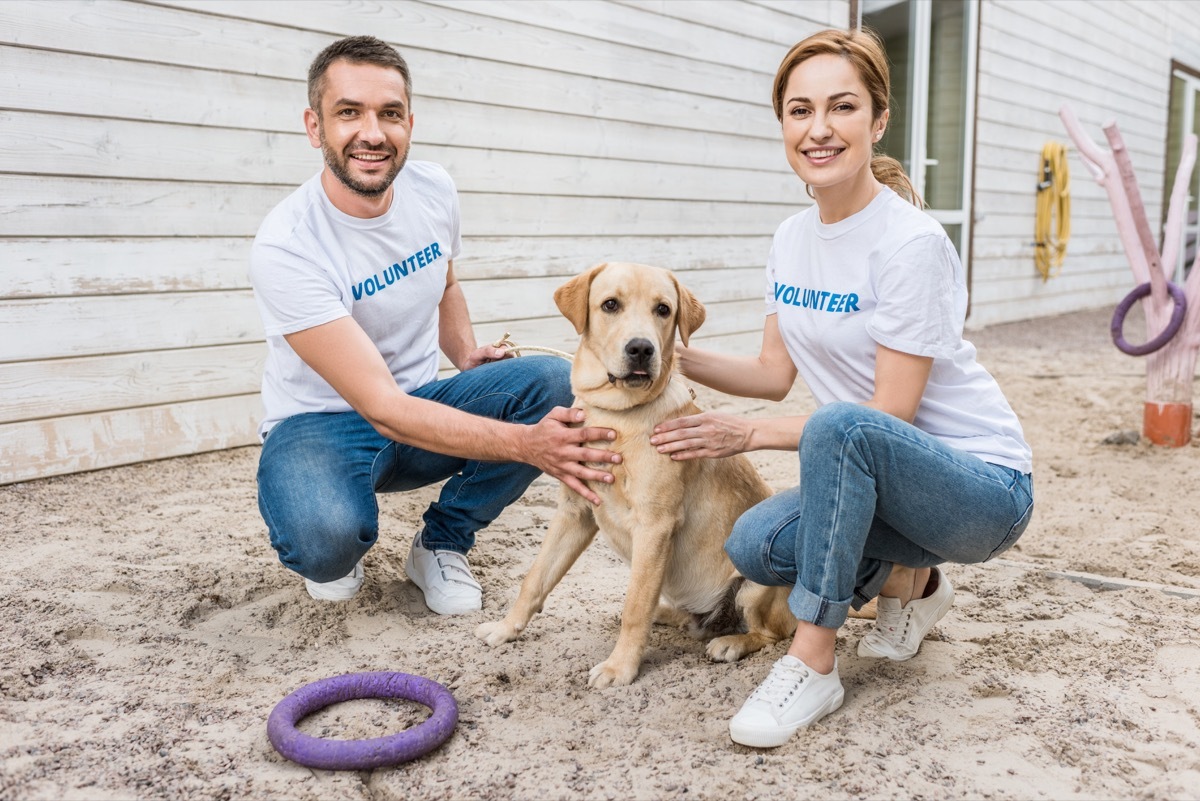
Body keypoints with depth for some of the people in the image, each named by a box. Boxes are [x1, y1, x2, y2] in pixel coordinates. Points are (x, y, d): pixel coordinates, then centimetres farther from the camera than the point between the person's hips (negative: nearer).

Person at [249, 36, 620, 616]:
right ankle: (331, 556, 3)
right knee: (325, 535, -39)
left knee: (554, 383, -21)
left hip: (422, 401, 6)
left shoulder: (433, 189, -6)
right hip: (321, 423, -5)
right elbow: (382, 409, -32)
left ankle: (441, 545, 0)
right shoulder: (285, 248, -26)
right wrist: (525, 443, -42)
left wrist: (468, 358, -3)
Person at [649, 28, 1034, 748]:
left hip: (987, 484, -7)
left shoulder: (912, 242, -22)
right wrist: (673, 354, -5)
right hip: (875, 474, 7)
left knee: (841, 425, -36)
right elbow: (775, 373, 7)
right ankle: (908, 582, 12)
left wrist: (748, 433, -21)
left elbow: (891, 413, -22)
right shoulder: (792, 238, 2)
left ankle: (813, 663, -22)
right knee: (755, 546, -18)